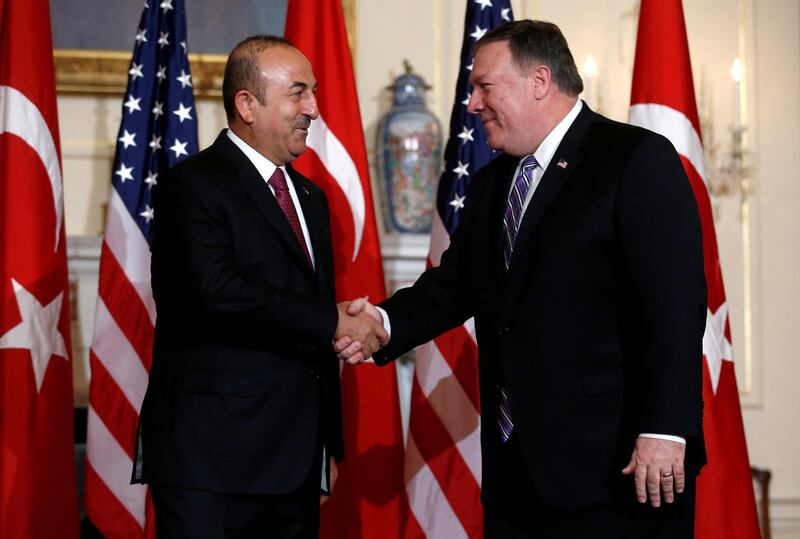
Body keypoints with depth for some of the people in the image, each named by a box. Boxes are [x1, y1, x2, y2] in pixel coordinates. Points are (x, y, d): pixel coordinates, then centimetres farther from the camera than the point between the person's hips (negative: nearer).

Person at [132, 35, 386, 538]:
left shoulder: (310, 197, 19)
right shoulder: (193, 185, -6)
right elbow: (218, 289, -23)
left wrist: (330, 445, 19)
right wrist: (334, 323, -17)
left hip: (296, 462, 7)